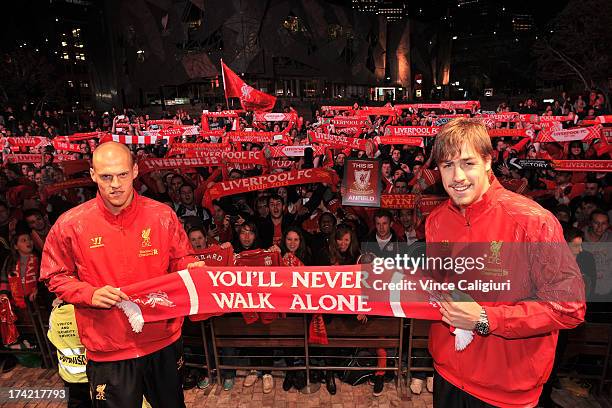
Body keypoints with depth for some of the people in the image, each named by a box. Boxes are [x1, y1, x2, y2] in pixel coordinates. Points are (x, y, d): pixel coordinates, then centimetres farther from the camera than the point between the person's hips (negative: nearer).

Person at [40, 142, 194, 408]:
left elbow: (183, 261, 4)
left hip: (164, 341, 2)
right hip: (107, 350, -1)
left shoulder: (163, 216, -7)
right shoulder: (70, 225, -9)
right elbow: (55, 277, 2)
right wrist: (90, 294, -16)